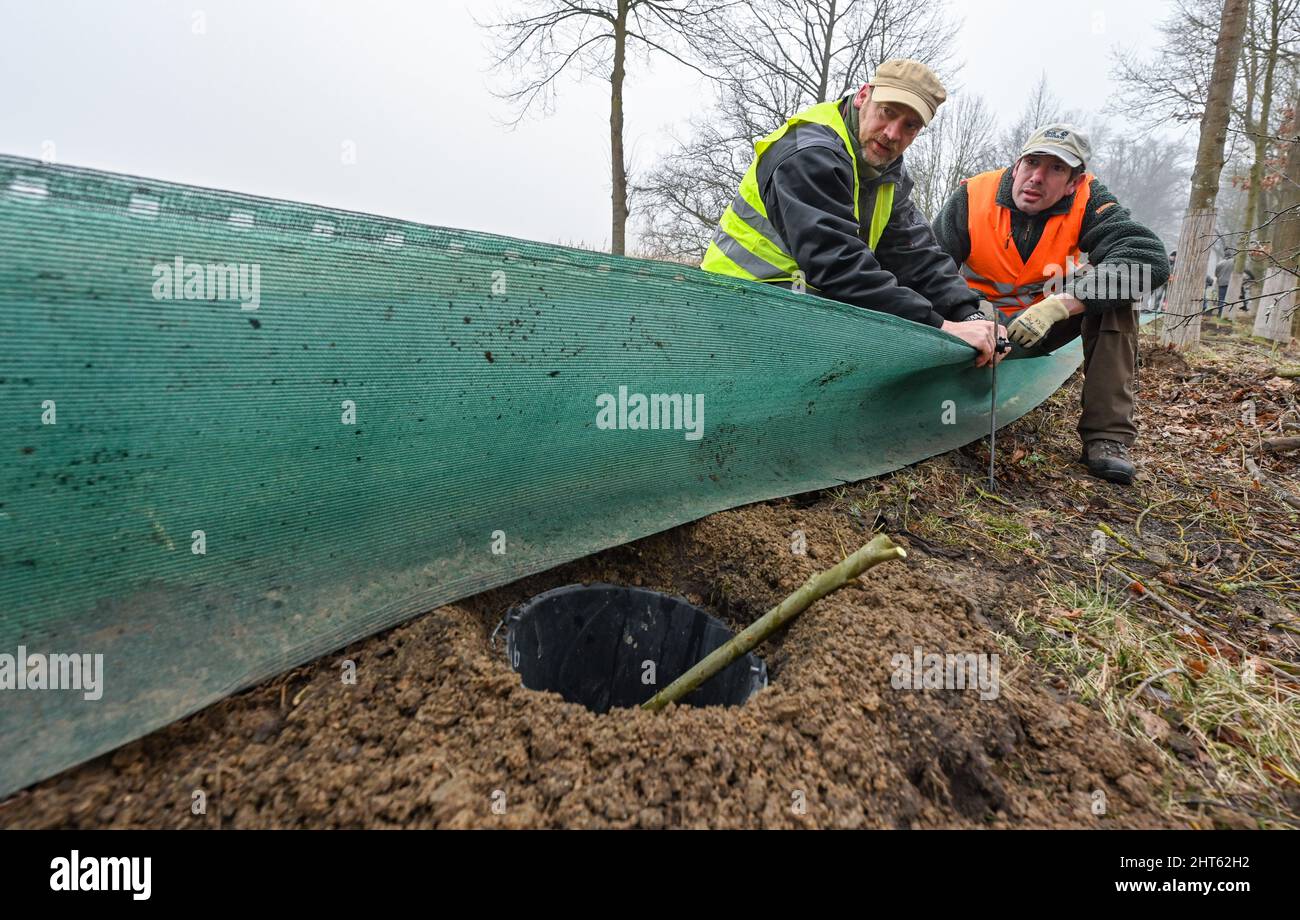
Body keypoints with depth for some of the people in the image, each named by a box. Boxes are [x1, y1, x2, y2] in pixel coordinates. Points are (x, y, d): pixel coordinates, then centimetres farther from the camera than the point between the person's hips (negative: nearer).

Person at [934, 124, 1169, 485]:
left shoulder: (1087, 202, -15)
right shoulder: (972, 197, -15)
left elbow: (1150, 258, -28)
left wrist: (1058, 305, -39)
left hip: (1049, 325, 1)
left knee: (1112, 277, -24)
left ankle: (1107, 433, -23)